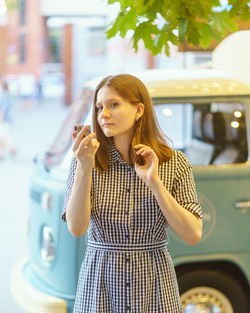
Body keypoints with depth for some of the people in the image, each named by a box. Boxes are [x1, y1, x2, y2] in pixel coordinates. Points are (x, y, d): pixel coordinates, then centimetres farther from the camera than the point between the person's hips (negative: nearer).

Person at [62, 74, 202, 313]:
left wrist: (154, 183, -18)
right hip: (99, 284, 0)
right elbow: (76, 228, -15)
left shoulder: (174, 163, -4)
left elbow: (193, 236, -11)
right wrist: (84, 169, -25)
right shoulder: (86, 161, -3)